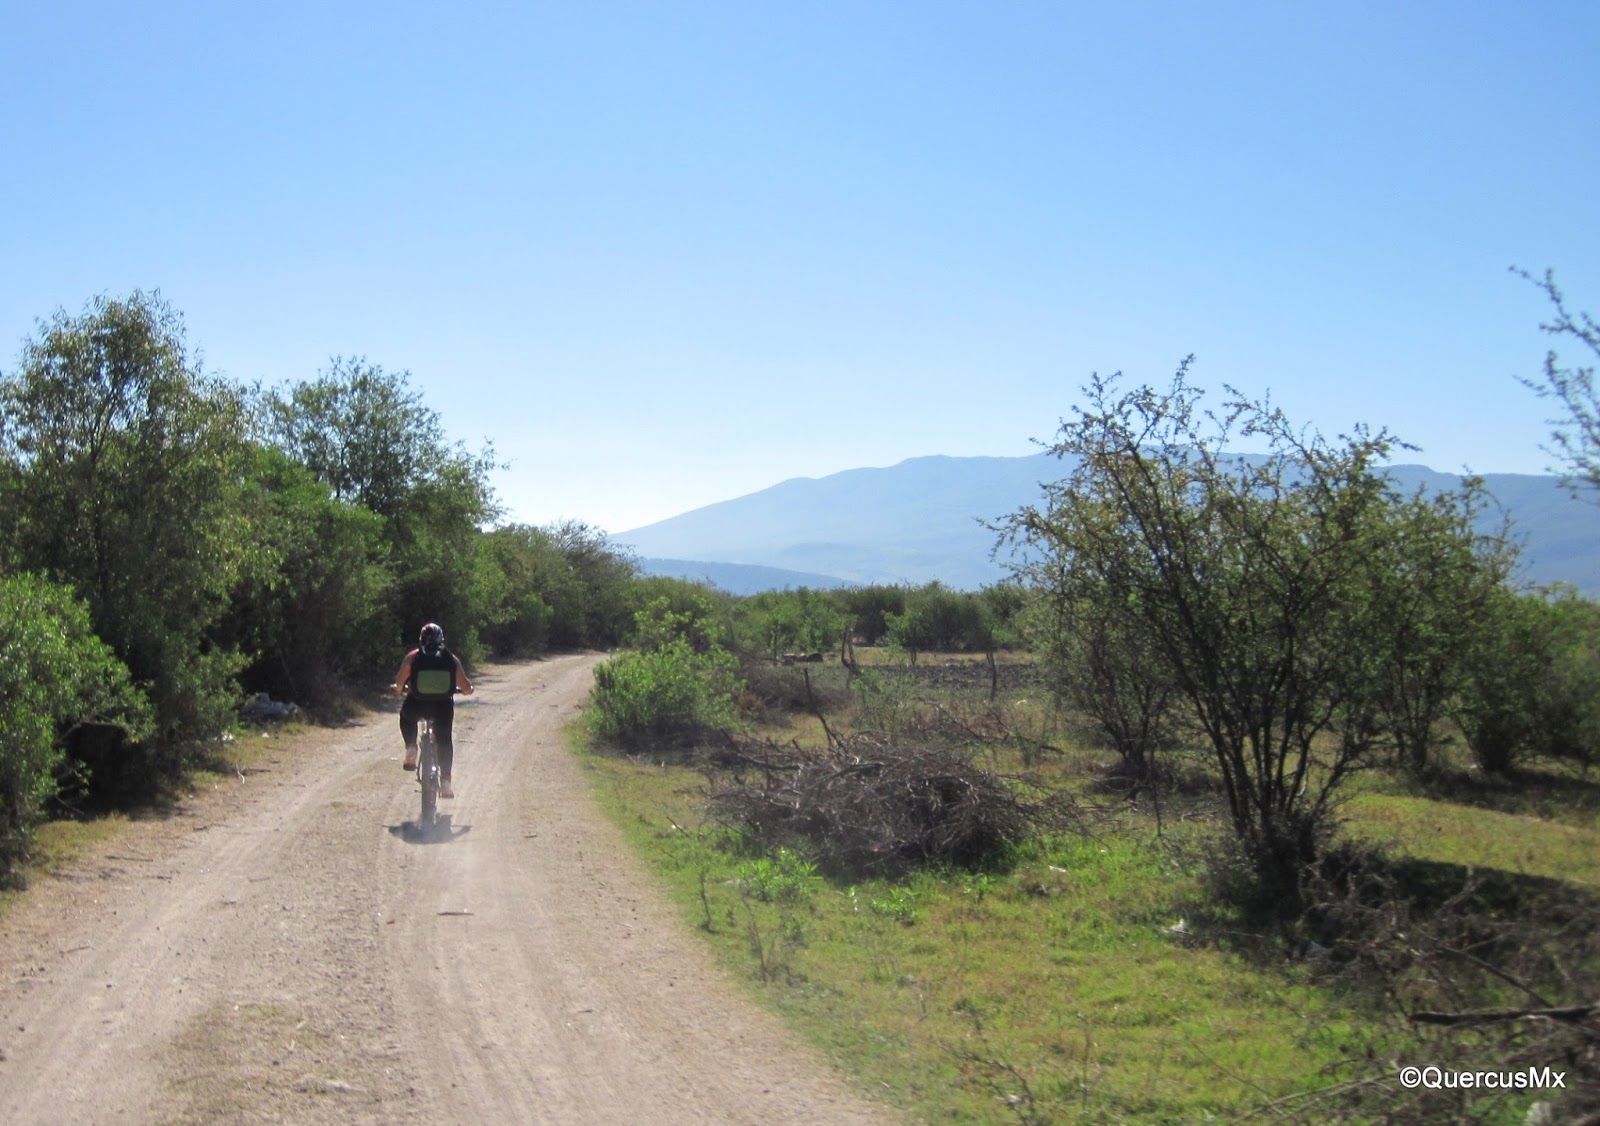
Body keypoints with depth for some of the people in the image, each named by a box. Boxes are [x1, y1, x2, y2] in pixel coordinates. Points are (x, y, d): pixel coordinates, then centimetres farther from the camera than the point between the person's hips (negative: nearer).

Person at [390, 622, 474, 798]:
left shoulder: (412, 657, 4)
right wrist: (467, 690, 29)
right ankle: (445, 782, 10)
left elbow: (398, 685, 1)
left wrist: (397, 689, 23)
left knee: (406, 716, 34)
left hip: (417, 704, -1)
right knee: (444, 740, 18)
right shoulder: (451, 659, 7)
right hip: (443, 706, 1)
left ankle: (411, 751, 14)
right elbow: (466, 688, 6)